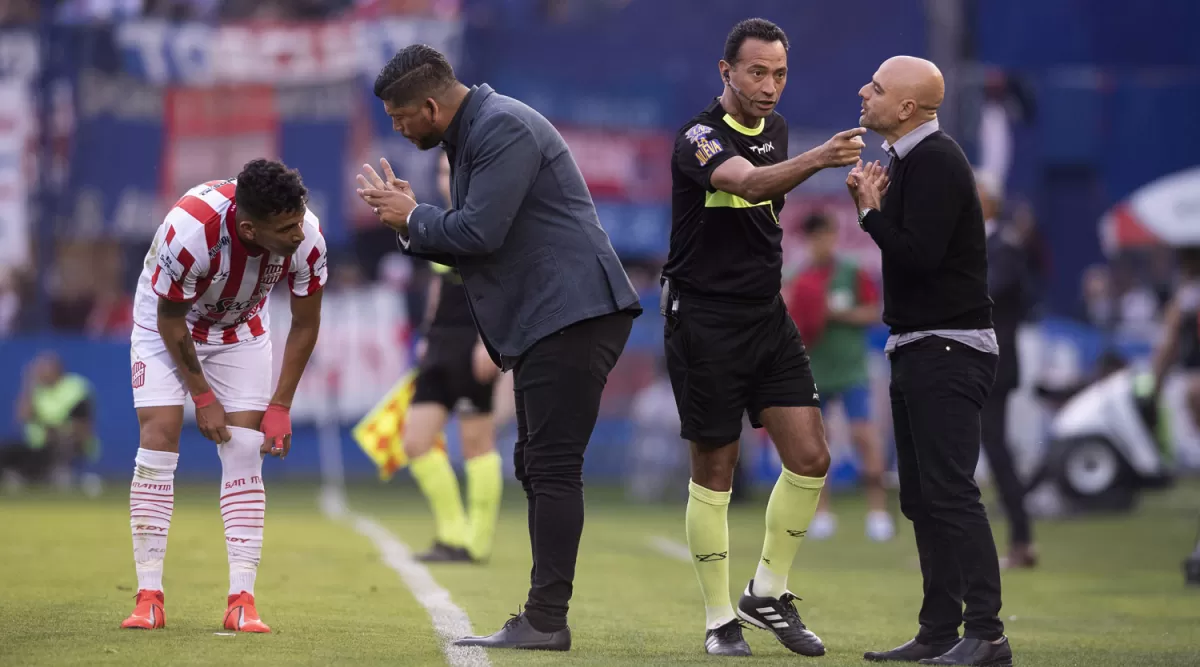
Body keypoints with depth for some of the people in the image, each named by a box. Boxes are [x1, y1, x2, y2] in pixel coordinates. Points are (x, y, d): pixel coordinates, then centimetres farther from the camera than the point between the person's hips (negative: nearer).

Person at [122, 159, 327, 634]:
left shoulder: (307, 238, -29)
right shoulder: (190, 230, -40)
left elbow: (305, 325, -11)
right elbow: (170, 322, -22)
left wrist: (280, 406, -10)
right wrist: (203, 397, -14)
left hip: (240, 330, 3)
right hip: (167, 323, -3)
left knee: (245, 451, -8)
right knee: (159, 437, -14)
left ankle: (242, 600, -8)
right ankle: (149, 597, -9)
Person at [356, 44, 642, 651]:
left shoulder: (503, 129, -14)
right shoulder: (471, 135, 19)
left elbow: (480, 233, -22)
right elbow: (467, 246, 21)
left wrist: (414, 219, -5)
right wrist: (409, 223, 4)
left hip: (572, 315, -11)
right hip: (543, 325, 11)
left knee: (553, 467, -12)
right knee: (536, 467, 12)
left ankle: (545, 621, -13)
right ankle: (542, 620, 16)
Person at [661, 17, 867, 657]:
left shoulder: (775, 130, 9)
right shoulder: (698, 137, -16)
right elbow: (749, 183, -37)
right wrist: (819, 158, -51)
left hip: (766, 316, 7)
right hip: (705, 322, -7)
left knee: (810, 459, -1)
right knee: (714, 474, 0)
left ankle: (768, 594, 15)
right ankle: (719, 620, 11)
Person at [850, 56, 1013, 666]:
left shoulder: (936, 162, -16)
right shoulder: (906, 159, 15)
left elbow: (918, 254, -23)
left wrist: (871, 210, -11)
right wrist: (869, 205, 2)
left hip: (948, 350, -10)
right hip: (917, 346, 10)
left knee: (950, 490, -14)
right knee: (921, 496, 11)